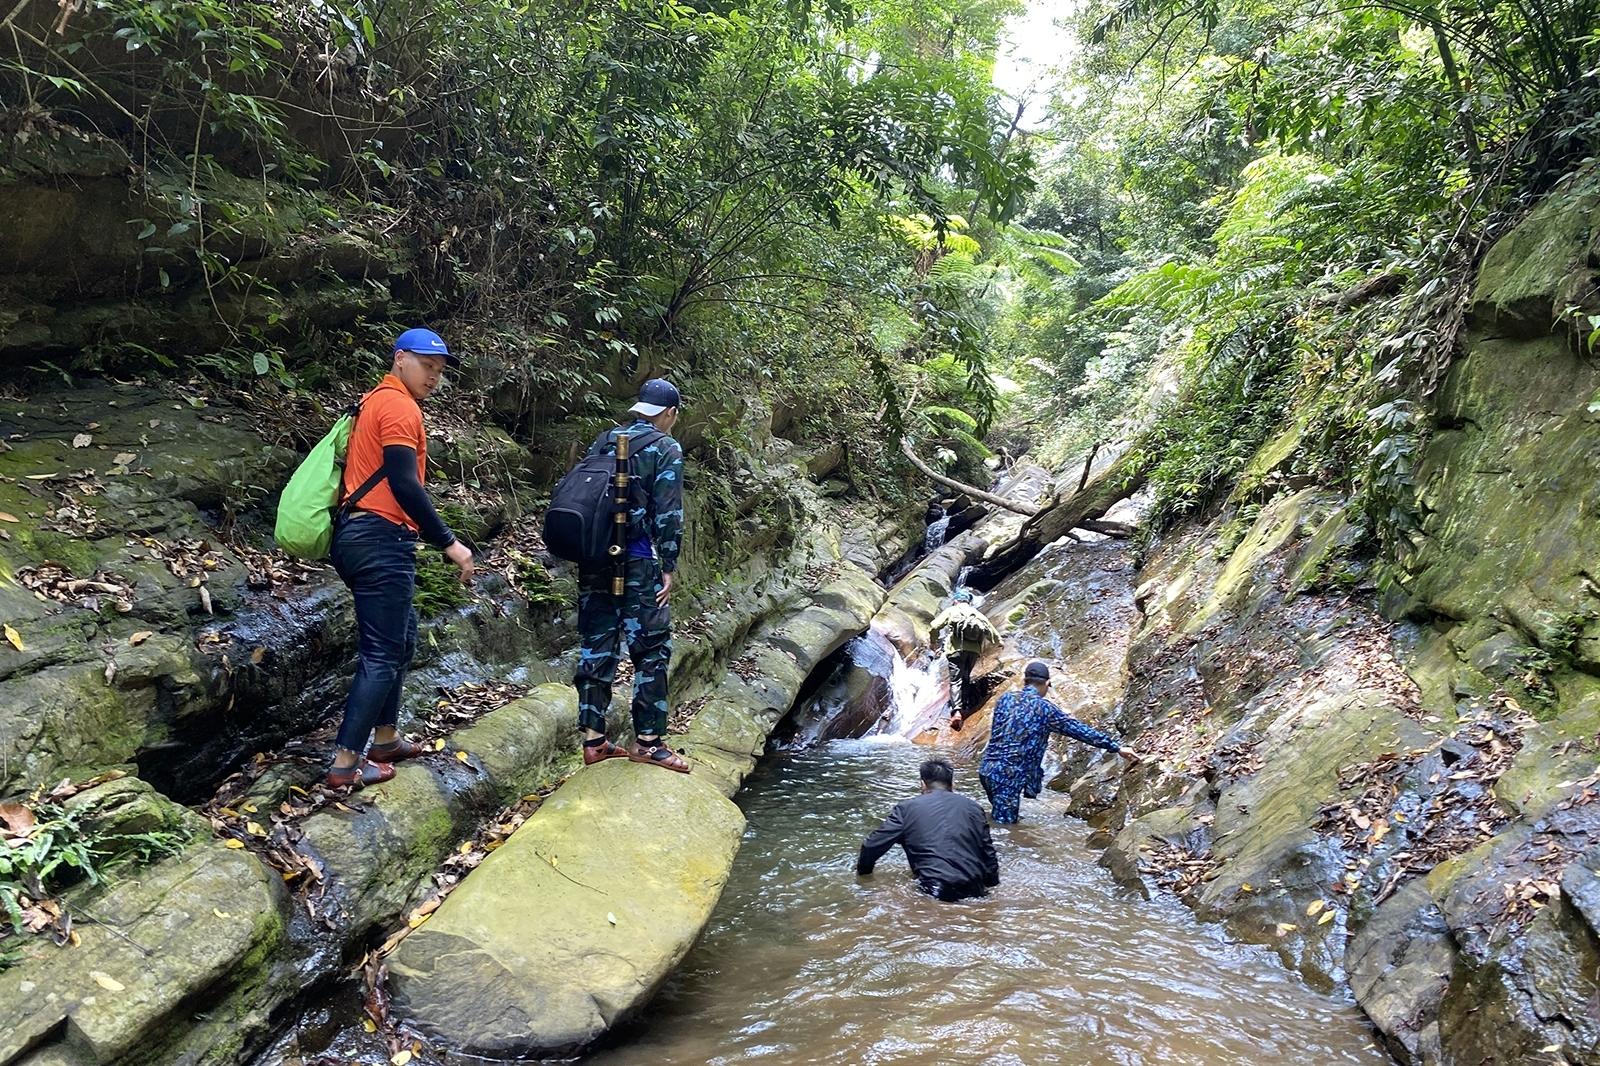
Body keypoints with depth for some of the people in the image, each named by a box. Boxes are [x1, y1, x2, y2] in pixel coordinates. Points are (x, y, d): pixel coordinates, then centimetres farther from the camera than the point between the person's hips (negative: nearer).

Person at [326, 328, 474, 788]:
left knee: (401, 637, 19)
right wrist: (448, 543, -19)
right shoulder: (399, 405, -10)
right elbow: (405, 485, -21)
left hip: (361, 538, 11)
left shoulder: (375, 401, 21)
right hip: (382, 542, -11)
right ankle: (346, 762, -2)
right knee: (382, 653, -6)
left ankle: (386, 739, 27)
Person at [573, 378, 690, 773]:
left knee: (596, 647, 10)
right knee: (652, 648, 3)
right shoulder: (666, 449, -3)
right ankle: (648, 741, 5)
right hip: (637, 562, -6)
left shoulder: (602, 441, 14)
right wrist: (669, 567, -5)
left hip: (594, 559, 6)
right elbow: (669, 514, -9)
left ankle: (593, 740, 16)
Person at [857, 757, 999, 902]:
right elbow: (988, 853, 16)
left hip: (934, 893, -4)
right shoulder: (972, 807, 14)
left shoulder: (906, 808, 8)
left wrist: (863, 872, 26)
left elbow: (872, 846, 8)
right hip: (975, 891, 4)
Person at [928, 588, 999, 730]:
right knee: (966, 678, 21)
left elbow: (934, 627, -4)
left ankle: (956, 711, -24)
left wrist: (934, 642, 13)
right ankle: (966, 707, 17)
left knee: (956, 680, -7)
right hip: (974, 650, 4)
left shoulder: (951, 610, 9)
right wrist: (999, 642, 40)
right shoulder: (977, 613, 19)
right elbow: (993, 633, 19)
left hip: (956, 649, -4)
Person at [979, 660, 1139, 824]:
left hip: (987, 768, 6)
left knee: (998, 823, 22)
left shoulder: (1005, 698, 9)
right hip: (1008, 776, -6)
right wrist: (1117, 747, 2)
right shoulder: (1044, 708, -6)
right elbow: (1079, 730, -3)